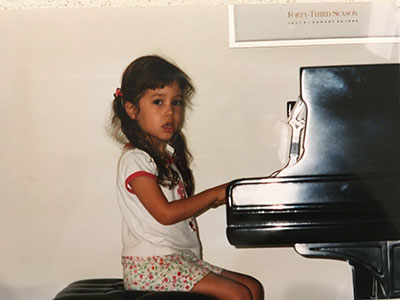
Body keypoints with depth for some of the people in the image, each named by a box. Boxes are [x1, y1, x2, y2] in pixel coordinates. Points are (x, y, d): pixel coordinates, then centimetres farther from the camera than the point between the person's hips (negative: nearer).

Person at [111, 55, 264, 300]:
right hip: (150, 265, -9)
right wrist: (214, 194, -13)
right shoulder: (135, 159, -12)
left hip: (181, 261, 9)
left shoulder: (168, 155, 16)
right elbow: (165, 213, -19)